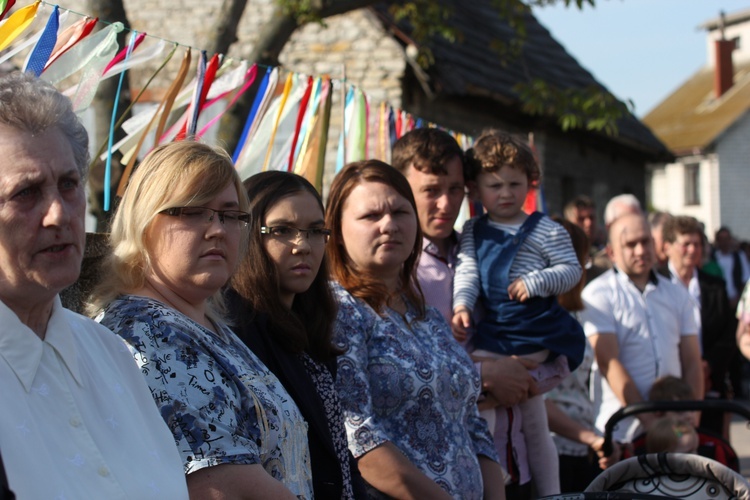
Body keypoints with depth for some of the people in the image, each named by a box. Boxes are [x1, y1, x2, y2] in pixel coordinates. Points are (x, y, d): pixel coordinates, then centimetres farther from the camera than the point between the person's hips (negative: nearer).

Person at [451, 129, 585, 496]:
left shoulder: (545, 230, -3)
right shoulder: (473, 232, 8)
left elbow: (572, 269, -5)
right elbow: (467, 272, -1)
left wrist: (536, 282, -20)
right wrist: (461, 306, -18)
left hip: (536, 329, -4)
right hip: (492, 330, 4)